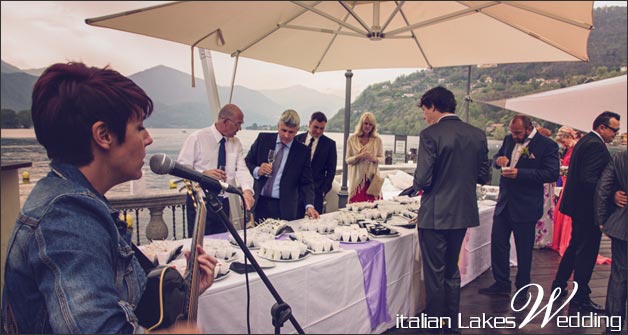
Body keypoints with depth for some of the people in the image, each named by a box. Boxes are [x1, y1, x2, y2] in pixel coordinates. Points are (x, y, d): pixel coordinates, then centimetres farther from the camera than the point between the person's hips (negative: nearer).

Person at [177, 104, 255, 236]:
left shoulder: (236, 143, 6)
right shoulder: (197, 138, -9)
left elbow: (241, 169, -4)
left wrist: (247, 190, -23)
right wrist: (204, 174, -25)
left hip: (223, 203, 5)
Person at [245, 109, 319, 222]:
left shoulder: (302, 151, -2)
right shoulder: (263, 139, 3)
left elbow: (306, 183, -1)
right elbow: (247, 162, 9)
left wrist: (309, 205, -15)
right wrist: (257, 170, -12)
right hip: (259, 203, 1)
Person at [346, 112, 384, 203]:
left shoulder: (377, 140, 5)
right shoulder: (352, 139, 4)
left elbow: (382, 159, 7)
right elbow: (347, 160, 3)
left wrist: (374, 159, -14)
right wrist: (359, 156, -14)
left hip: (372, 178, 1)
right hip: (357, 178, 0)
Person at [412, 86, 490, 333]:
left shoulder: (430, 135, -16)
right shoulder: (477, 135, 2)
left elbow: (423, 179, -19)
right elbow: (483, 176, 6)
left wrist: (417, 185, 2)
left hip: (435, 214, -6)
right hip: (463, 212, 7)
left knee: (434, 274, 8)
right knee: (452, 271, 21)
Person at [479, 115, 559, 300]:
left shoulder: (547, 145, -9)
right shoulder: (509, 139, 9)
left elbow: (552, 173, -16)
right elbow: (496, 157, 20)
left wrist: (520, 173, -23)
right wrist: (499, 160, -5)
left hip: (525, 206, -6)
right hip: (504, 202, 6)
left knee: (524, 250, 6)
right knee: (497, 243, 8)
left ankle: (522, 289, 23)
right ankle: (501, 284, 23)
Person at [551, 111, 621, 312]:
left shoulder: (585, 141, 13)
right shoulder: (596, 145, -18)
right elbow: (589, 179, -27)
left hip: (578, 205, 11)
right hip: (588, 207, -10)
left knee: (575, 247, 21)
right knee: (587, 252, 0)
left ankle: (559, 286, 31)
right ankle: (580, 298, 10)